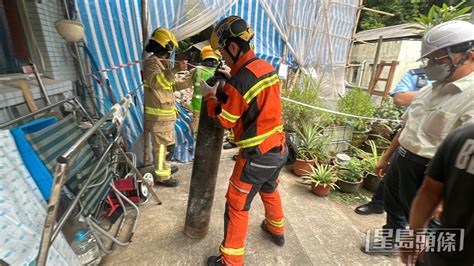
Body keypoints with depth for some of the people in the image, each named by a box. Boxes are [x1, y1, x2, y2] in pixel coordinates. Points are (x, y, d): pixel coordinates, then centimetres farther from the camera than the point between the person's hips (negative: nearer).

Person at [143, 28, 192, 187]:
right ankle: (162, 177, 7)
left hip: (165, 113, 11)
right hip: (159, 115, -11)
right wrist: (174, 70, -38)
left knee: (165, 144, 22)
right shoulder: (152, 62, -12)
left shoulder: (161, 63, 20)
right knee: (164, 145, -5)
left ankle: (163, 167, 39)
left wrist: (190, 80, 19)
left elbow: (174, 85, 24)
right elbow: (155, 81, -32)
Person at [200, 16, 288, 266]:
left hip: (257, 156, -8)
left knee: (236, 206, 8)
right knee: (269, 189, 30)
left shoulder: (239, 82, -23)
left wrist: (210, 95, 3)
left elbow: (224, 120, -11)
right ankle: (276, 229, 54)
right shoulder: (267, 67, 1)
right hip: (279, 149, 8)